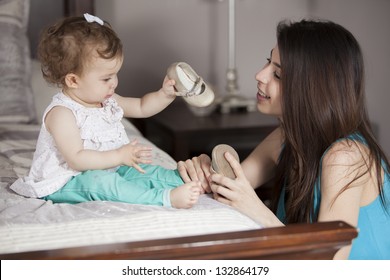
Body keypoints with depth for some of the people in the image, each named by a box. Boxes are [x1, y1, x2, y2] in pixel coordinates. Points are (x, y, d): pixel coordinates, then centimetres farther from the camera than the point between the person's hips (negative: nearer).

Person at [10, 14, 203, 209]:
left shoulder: (106, 100, 6)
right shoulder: (62, 114, -23)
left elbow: (141, 107, 18)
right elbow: (76, 159, -30)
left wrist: (165, 94, -1)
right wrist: (120, 156, -32)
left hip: (107, 170, 10)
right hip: (67, 184, -10)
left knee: (147, 171, -3)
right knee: (101, 182, -36)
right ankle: (167, 198, -47)